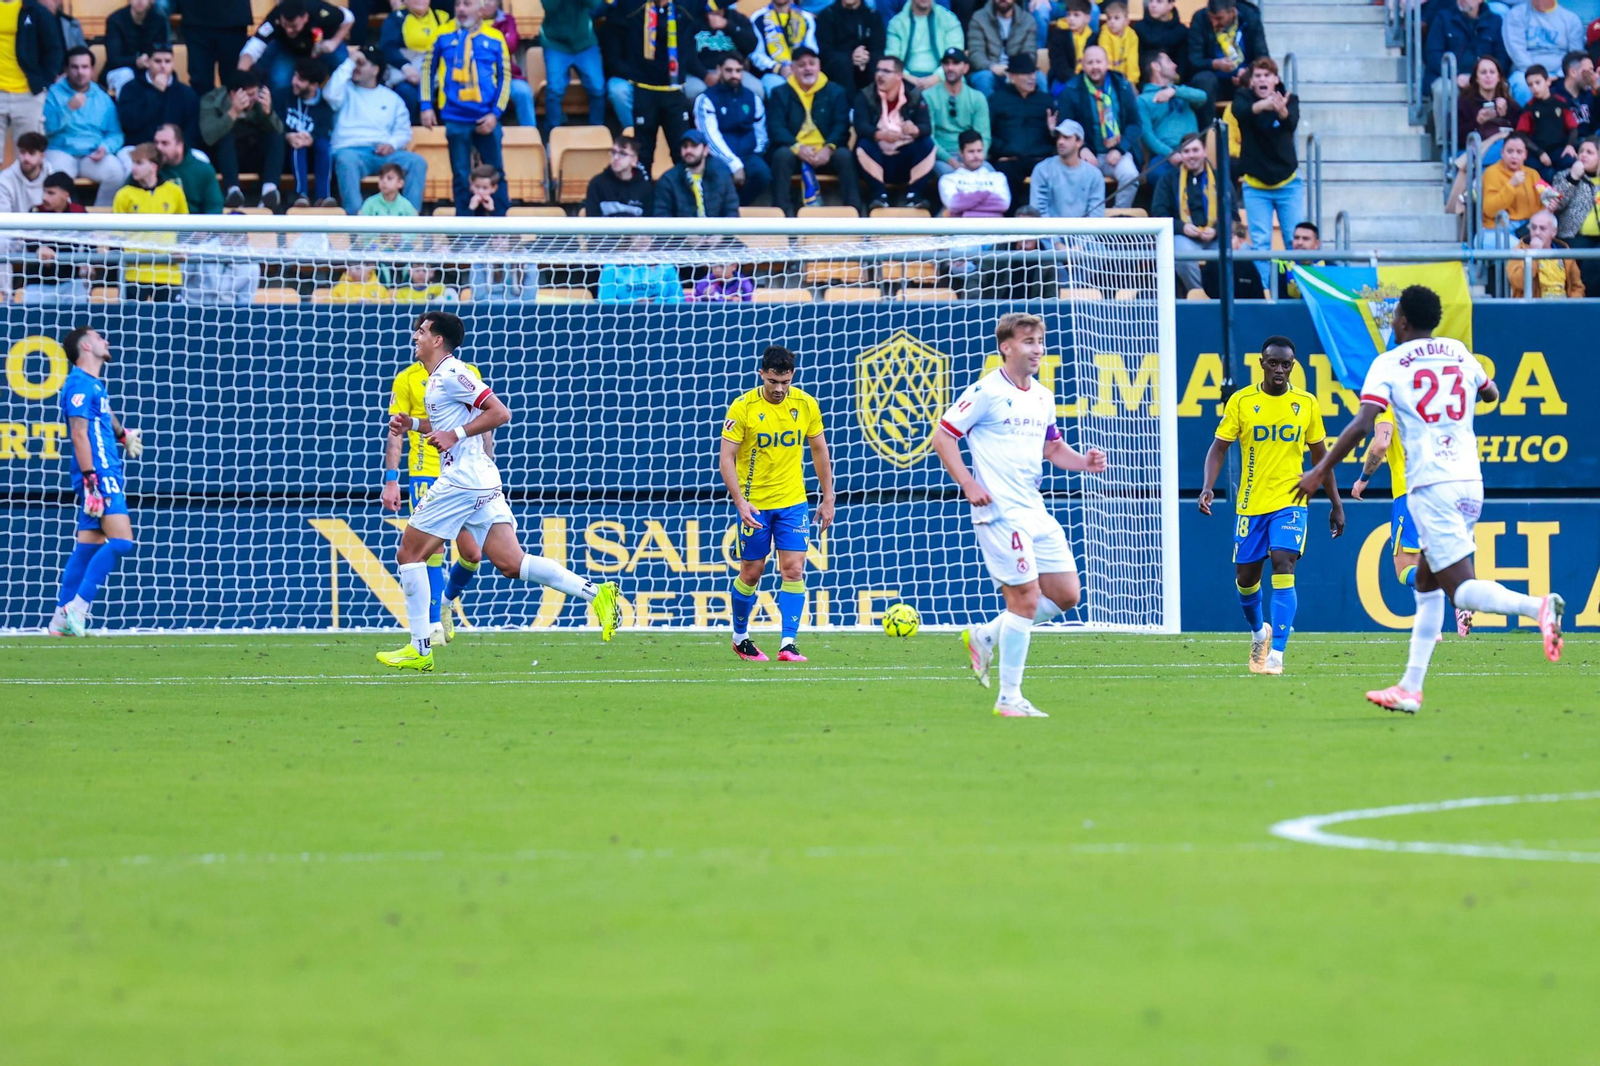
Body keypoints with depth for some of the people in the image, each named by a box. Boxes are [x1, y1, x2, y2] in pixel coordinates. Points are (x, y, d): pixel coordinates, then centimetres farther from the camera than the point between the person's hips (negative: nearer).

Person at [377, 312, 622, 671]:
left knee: (409, 554, -1)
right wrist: (411, 423, 20)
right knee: (511, 563, -1)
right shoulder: (436, 379, 20)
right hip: (483, 484, 10)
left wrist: (456, 434, -17)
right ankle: (594, 592, -12)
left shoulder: (453, 373, -10)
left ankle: (420, 649, 0)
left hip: (461, 480, -10)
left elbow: (500, 413, -15)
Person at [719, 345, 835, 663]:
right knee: (751, 573, 7)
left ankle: (789, 643, -10)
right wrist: (740, 502, -23)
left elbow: (819, 451, 9)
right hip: (754, 504, -2)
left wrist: (828, 499, 8)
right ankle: (740, 637, 28)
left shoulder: (806, 405, -3)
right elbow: (726, 459, -12)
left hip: (793, 502, 2)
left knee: (794, 570, -10)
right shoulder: (743, 407, -12)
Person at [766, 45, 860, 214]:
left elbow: (842, 125, 0)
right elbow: (775, 128, -3)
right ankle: (783, 211, -34)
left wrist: (829, 148, -21)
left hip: (825, 155, 0)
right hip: (795, 154, 0)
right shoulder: (780, 94, 9)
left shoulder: (835, 92, 11)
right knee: (782, 154, -33)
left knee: (844, 155, -30)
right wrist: (798, 148, -21)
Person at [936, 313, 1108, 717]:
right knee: (1025, 598, -10)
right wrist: (969, 485, -16)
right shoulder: (987, 391, -9)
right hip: (1000, 513, -8)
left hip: (1035, 512, 8)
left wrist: (1083, 461, 5)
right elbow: (942, 436, -7)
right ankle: (1009, 698, -2)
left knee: (1066, 593, 5)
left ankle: (985, 637, 20)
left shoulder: (1042, 396, 14)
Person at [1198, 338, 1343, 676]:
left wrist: (1336, 504, 12)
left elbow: (1319, 456, 11)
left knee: (1283, 566, -19)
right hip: (1251, 502, 1)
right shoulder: (1240, 402, -2)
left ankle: (1276, 653, -21)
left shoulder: (1307, 404, 2)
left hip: (1290, 501, -1)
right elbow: (1219, 447, -2)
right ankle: (1259, 632, 40)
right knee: (1246, 575, 9)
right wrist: (1207, 486, -18)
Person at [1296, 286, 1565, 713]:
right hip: (1470, 482, 6)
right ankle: (1411, 688, 13)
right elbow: (1492, 394, 32)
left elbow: (1362, 424, -13)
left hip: (1431, 485, -6)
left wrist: (1322, 470, -6)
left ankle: (1537, 606, -37)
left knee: (1461, 589, -11)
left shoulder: (1389, 364, -2)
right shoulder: (1459, 353, 14)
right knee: (1427, 584, 15)